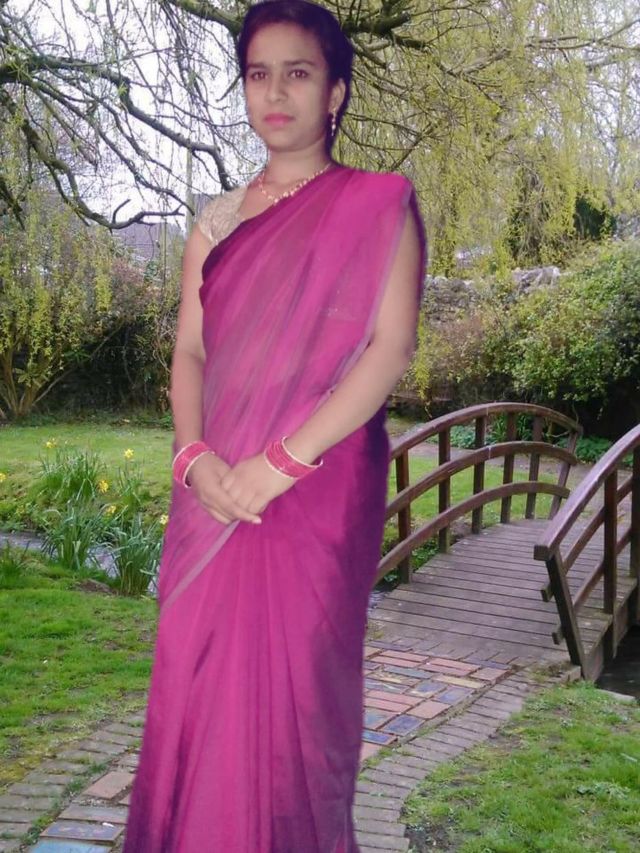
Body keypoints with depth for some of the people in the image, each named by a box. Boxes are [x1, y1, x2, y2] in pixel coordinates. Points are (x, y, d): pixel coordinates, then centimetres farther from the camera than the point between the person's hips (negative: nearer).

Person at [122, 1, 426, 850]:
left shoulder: (379, 205, -1)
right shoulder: (219, 219, 13)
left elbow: (391, 347, -11)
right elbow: (189, 350, 9)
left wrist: (278, 464, -17)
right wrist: (194, 456, -10)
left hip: (319, 487, -4)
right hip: (214, 489, 5)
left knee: (292, 688, 2)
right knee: (198, 679, 9)